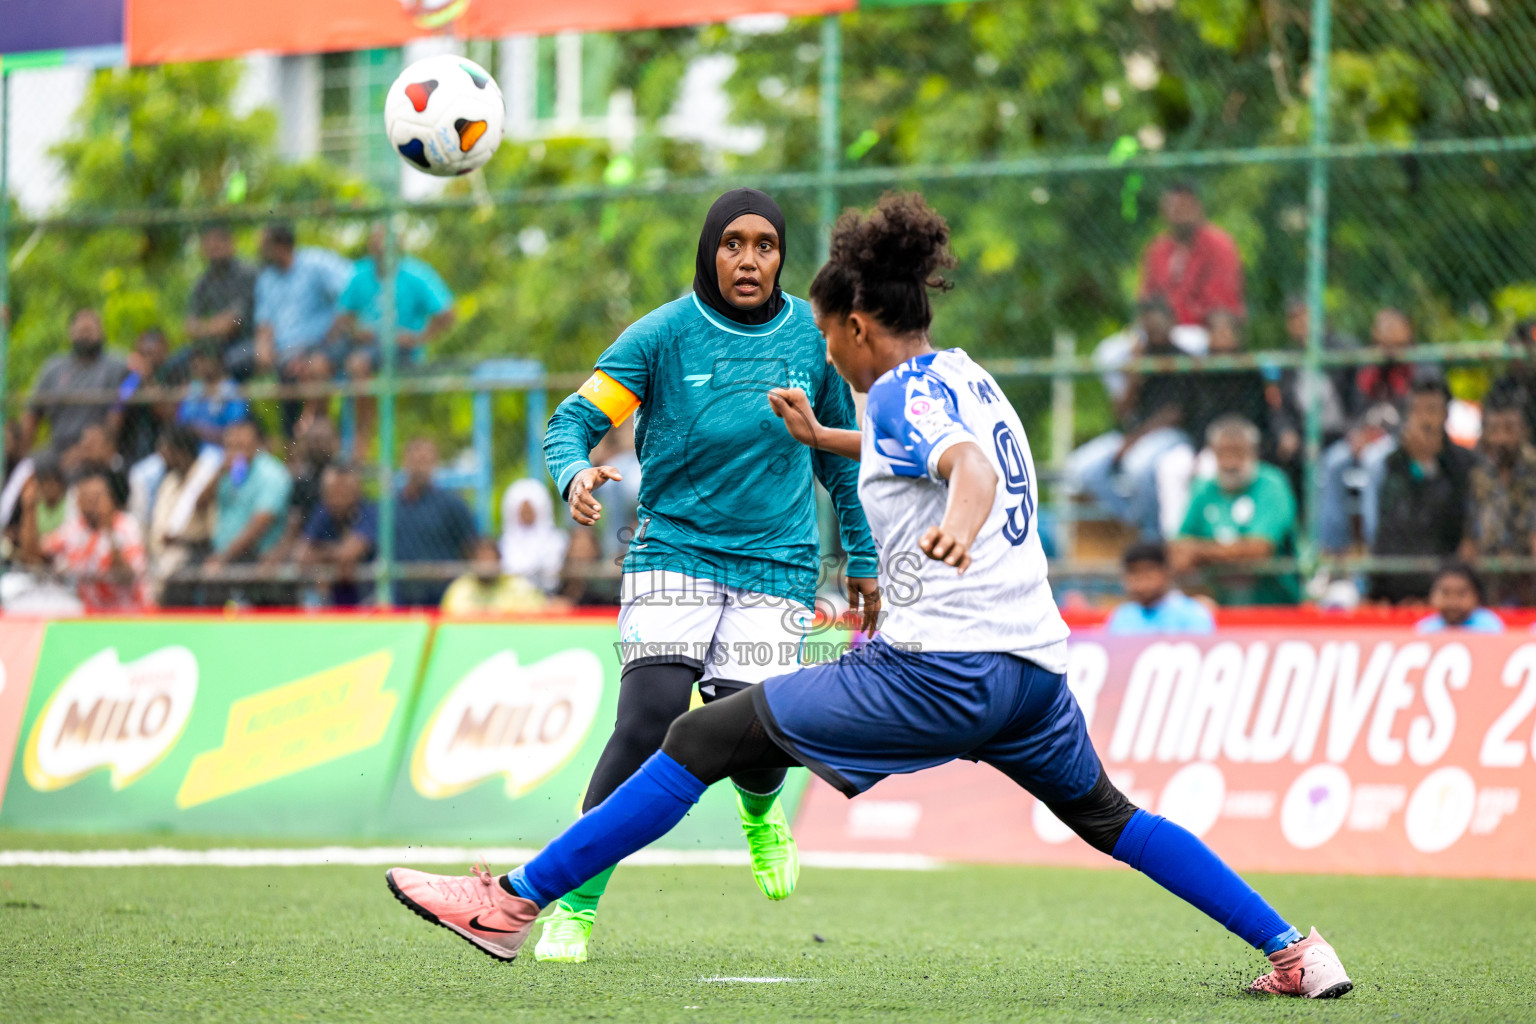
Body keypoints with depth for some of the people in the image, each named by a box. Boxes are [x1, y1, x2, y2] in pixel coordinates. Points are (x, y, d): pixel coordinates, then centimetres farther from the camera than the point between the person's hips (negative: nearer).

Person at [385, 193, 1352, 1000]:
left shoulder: (904, 388, -5)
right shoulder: (965, 376, 21)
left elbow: (971, 467, -26)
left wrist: (958, 523, -47)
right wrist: (821, 436, 54)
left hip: (943, 668, -9)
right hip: (1035, 663, 9)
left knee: (707, 738, -7)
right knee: (1108, 817, 29)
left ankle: (517, 903, -12)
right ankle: (1294, 948, 24)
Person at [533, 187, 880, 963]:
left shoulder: (811, 336, 3)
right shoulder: (662, 336, -5)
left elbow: (839, 450, 16)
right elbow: (573, 420, -7)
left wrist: (861, 556, 19)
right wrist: (575, 474, -29)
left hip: (776, 565, 2)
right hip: (673, 555, -2)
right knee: (649, 723, -20)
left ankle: (760, 812, 29)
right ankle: (573, 905, -9)